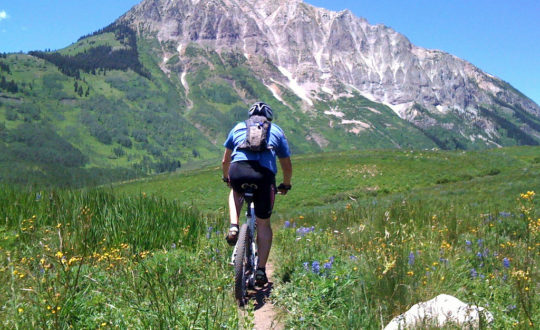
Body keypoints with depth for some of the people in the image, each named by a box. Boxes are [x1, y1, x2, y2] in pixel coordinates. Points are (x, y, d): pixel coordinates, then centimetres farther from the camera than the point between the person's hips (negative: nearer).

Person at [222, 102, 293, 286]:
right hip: (265, 174, 0)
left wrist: (226, 178, 56)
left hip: (238, 170, 1)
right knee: (263, 224, 16)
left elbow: (225, 161, 38)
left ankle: (233, 227, 14)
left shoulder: (238, 127, 31)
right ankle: (261, 270, 15)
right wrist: (285, 185, 49)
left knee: (236, 192, 37)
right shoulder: (276, 131, 29)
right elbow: (287, 166, 32)